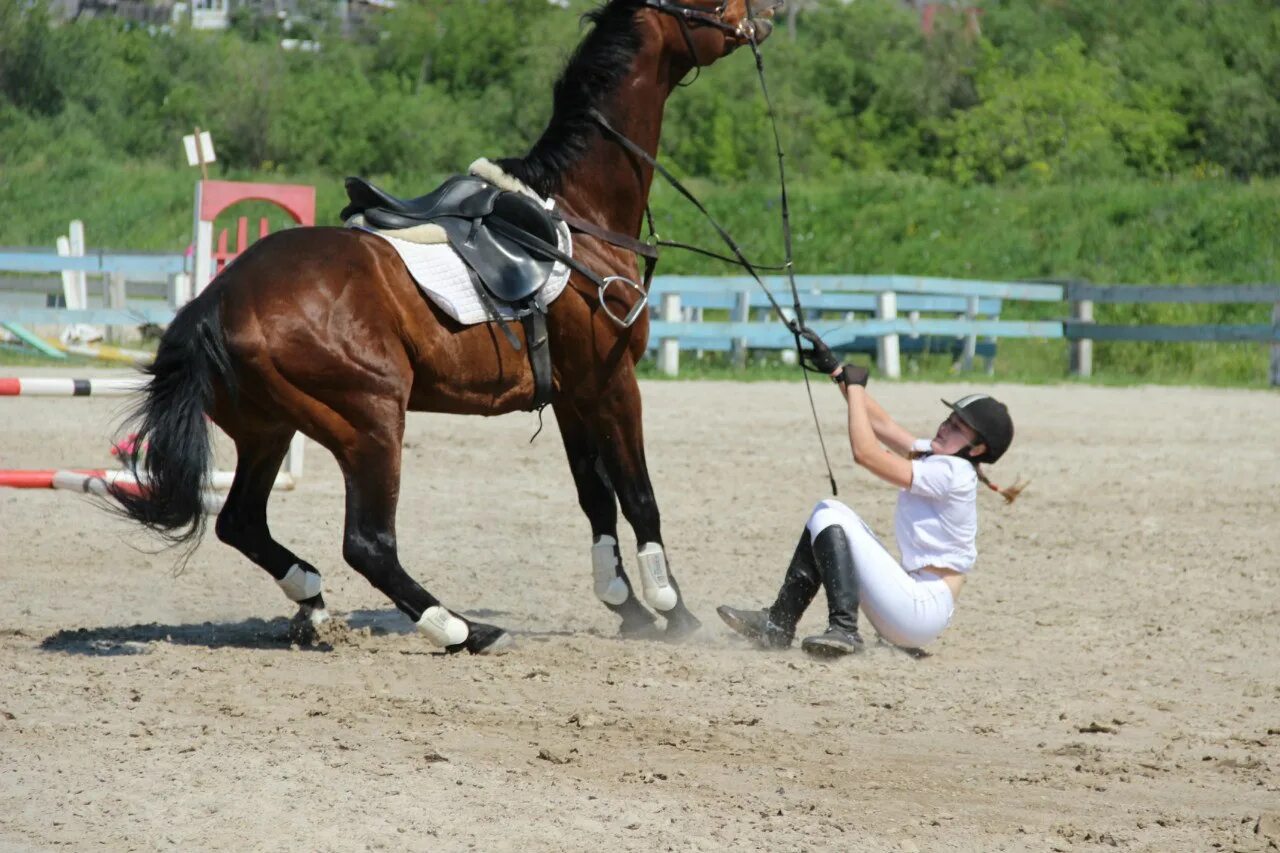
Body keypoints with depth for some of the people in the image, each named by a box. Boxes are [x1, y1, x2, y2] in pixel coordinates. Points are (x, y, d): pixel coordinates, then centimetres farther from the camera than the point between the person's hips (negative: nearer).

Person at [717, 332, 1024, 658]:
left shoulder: (952, 472, -16)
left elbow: (866, 453, -20)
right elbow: (881, 423, 17)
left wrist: (854, 387, -9)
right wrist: (836, 370, 12)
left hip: (920, 611, -10)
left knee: (829, 517, -10)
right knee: (828, 513, 13)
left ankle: (843, 628, -23)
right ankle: (778, 624, 8)